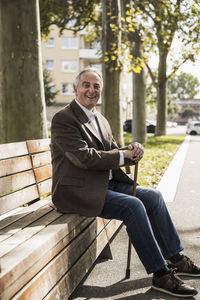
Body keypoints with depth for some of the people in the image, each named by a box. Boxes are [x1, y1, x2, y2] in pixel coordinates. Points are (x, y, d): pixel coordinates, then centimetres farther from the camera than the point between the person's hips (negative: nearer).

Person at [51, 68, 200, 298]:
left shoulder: (100, 120, 16)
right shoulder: (63, 119, -12)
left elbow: (113, 153, 15)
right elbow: (84, 157, -22)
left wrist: (132, 151, -8)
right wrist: (123, 155, -16)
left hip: (107, 183, 9)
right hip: (78, 191, -9)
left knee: (153, 196, 1)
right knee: (133, 206, -25)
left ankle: (174, 258, 13)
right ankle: (160, 274, -15)